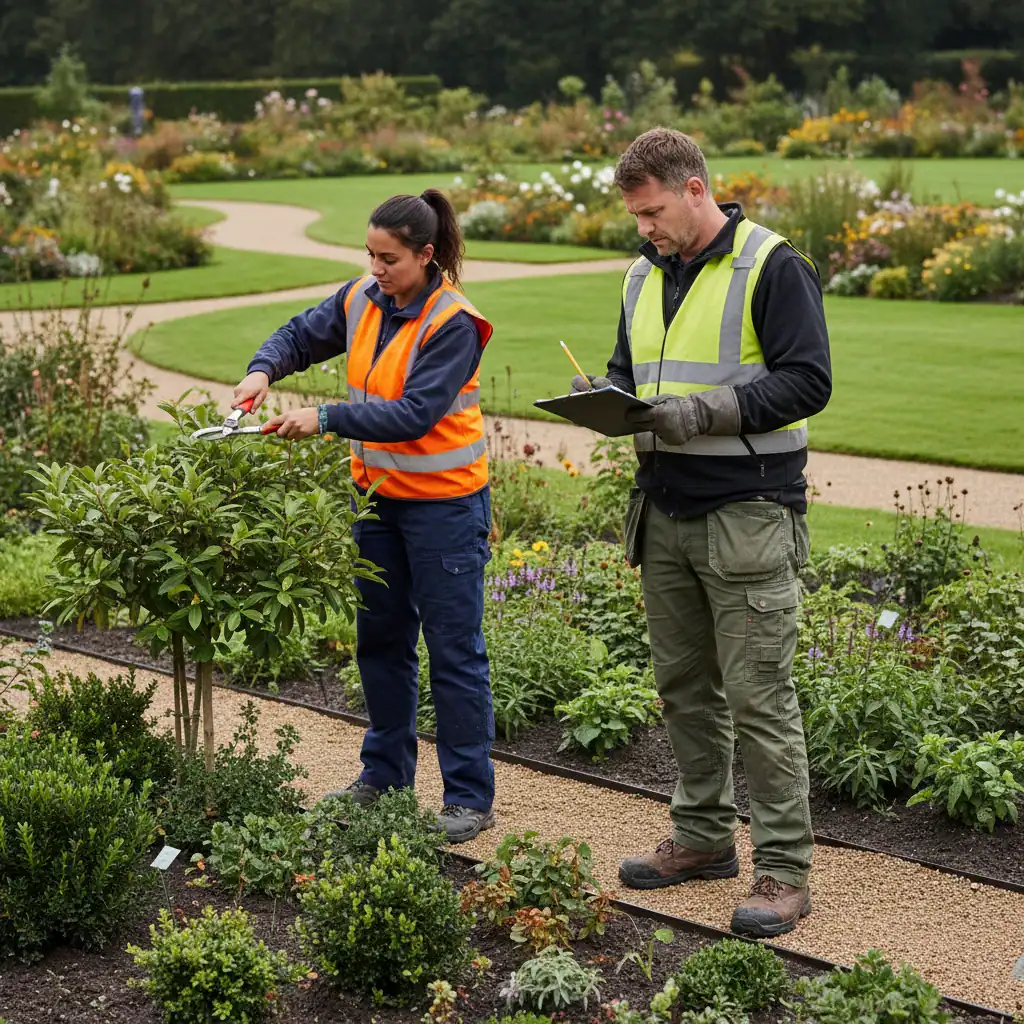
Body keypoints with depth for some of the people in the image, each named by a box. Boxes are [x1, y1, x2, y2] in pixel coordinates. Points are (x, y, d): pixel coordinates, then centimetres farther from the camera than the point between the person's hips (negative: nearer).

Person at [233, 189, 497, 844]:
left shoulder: (453, 323, -19)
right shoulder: (362, 301, 1)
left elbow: (415, 413, -25)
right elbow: (303, 335, 12)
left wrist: (326, 419, -28)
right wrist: (264, 370, -9)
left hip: (444, 502, -7)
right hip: (379, 491, 8)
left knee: (454, 647, -2)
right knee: (380, 637, 17)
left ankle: (470, 797, 6)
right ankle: (386, 772, 31)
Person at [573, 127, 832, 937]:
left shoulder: (772, 268, -9)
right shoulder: (645, 276, 14)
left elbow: (807, 381, -14)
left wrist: (705, 411, -23)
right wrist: (605, 396, -1)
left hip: (747, 515, -7)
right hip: (666, 511, 7)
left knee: (759, 697, -6)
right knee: (684, 686, 14)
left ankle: (785, 869, 1)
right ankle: (704, 836, 27)